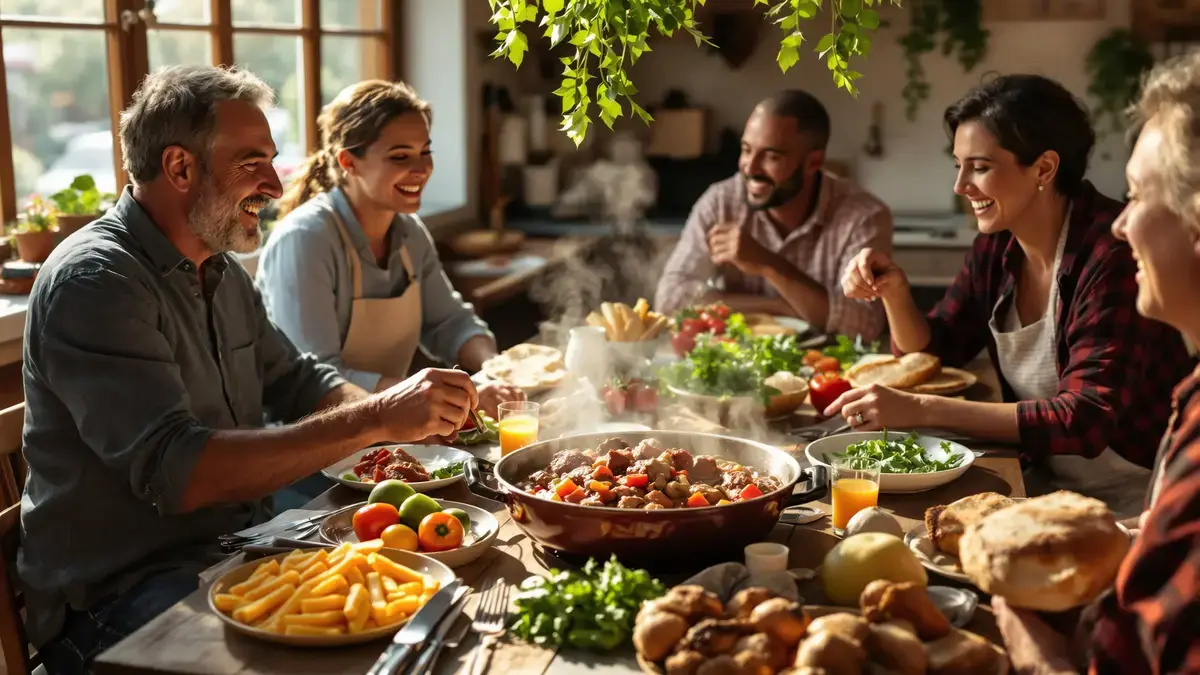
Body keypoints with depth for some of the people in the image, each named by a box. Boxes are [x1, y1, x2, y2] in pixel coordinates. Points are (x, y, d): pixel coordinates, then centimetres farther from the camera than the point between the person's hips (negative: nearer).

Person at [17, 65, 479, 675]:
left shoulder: (221, 271, 11)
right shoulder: (94, 282, -18)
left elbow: (296, 383, 18)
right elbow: (176, 472, -28)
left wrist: (405, 409, -3)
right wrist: (375, 419, -30)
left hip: (237, 546, 8)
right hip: (121, 596, -8)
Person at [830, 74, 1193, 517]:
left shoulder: (1113, 252, -22)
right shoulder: (997, 246, 0)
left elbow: (1087, 419, -29)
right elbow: (930, 353, 9)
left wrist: (921, 410, -33)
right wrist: (894, 293, -12)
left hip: (1129, 497, -6)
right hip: (1047, 482, 6)